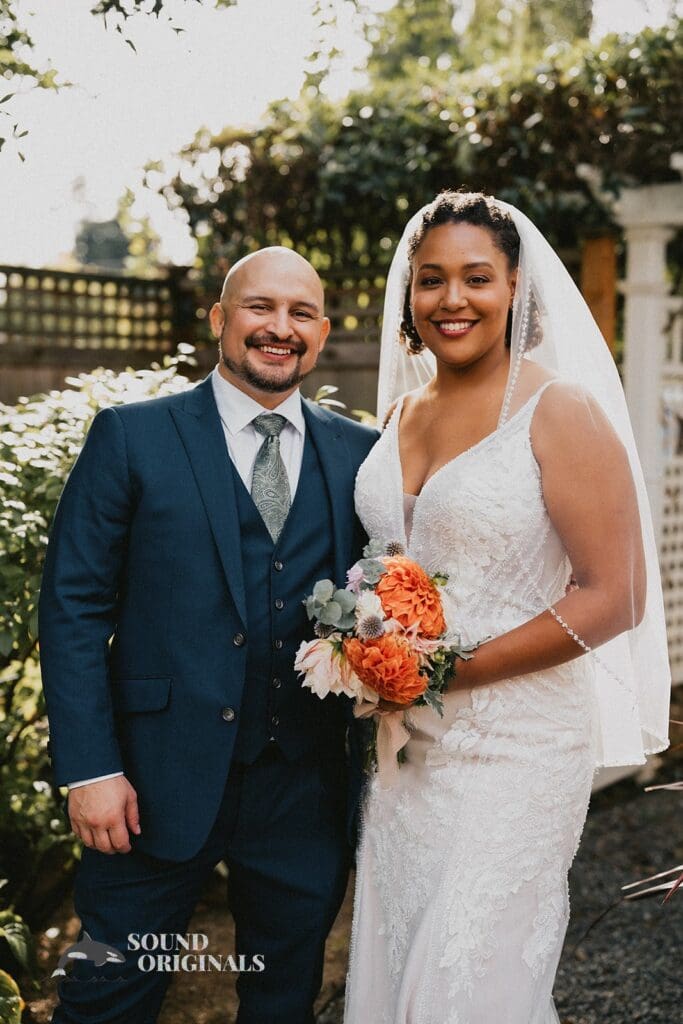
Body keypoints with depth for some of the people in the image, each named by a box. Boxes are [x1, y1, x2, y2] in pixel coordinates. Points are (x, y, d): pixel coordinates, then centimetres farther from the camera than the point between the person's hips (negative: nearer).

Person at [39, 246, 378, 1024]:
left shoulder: (360, 455, 5)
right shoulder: (131, 437, -2)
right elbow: (73, 607, -5)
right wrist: (89, 768, -11)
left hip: (305, 787, 3)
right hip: (159, 783, -2)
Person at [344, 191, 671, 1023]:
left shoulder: (559, 410, -10)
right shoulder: (401, 412, 8)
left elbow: (612, 598, -15)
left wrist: (450, 669, -17)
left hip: (512, 746, -6)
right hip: (403, 745, 6)